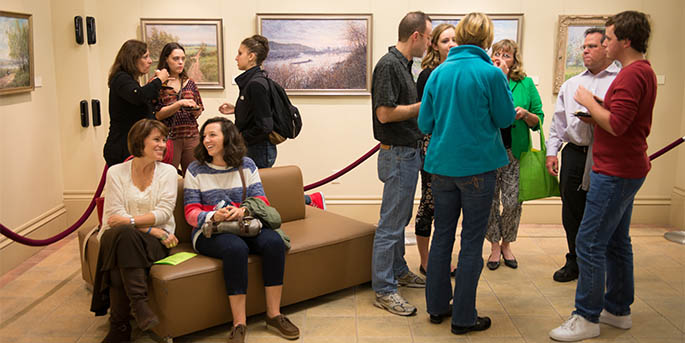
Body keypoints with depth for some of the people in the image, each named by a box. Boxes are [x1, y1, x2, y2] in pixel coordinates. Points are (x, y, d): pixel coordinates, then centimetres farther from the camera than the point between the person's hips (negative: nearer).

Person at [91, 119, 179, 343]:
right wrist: (152, 229, -13)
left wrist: (130, 220, -16)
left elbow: (164, 212, -2)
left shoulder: (168, 172, 9)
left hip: (154, 241, 0)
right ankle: (139, 302, -37)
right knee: (123, 233, -36)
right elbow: (115, 214, -2)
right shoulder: (116, 172, 8)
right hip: (119, 237, 1)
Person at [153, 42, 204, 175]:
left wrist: (195, 109, -5)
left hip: (192, 137, 4)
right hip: (168, 137, -4)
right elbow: (158, 114, -7)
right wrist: (179, 104, -18)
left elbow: (199, 112, 17)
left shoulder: (189, 83, 12)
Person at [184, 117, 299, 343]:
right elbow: (191, 213, -2)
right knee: (235, 247, -36)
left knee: (274, 241, -27)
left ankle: (274, 315, -17)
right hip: (209, 232, -3)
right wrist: (213, 216, -24)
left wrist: (243, 211, -20)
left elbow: (261, 201, 3)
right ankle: (239, 324, -30)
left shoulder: (246, 165, 9)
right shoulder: (196, 170, 3)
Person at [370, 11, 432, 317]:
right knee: (391, 223, -4)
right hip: (397, 154, -10)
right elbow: (385, 113, -23)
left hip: (408, 152, 10)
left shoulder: (403, 64, 14)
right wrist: (424, 105, -15)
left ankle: (398, 271, 34)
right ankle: (383, 290, 5)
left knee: (400, 219, 20)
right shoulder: (389, 64, -17)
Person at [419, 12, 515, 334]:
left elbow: (424, 123, 5)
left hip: (441, 165, 4)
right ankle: (463, 317, 13)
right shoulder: (490, 73, -12)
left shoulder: (438, 72, 2)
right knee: (471, 242, 5)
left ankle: (437, 305, 26)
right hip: (478, 166, -4)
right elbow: (505, 118, 0)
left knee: (442, 236, 15)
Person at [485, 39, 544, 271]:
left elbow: (539, 121, 8)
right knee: (489, 202, 5)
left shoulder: (526, 84, 6)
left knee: (512, 202, 0)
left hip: (515, 152, 1)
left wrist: (526, 114, -14)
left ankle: (506, 244, 23)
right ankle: (494, 246, 22)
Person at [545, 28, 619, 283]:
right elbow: (558, 120, 18)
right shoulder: (571, 84, 18)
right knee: (572, 212, 9)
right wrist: (551, 151, 11)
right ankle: (575, 262, 25)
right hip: (574, 154, 5)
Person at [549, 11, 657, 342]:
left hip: (615, 172, -11)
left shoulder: (632, 74, -18)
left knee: (590, 243, -6)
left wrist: (589, 102, -11)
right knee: (617, 242, 17)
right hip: (625, 169, 11)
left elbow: (616, 124, -26)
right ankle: (618, 309, 27)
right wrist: (595, 113, 8)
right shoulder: (644, 71, 16)